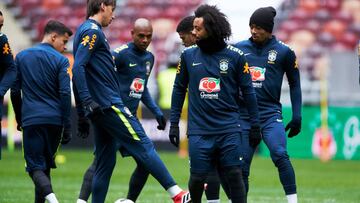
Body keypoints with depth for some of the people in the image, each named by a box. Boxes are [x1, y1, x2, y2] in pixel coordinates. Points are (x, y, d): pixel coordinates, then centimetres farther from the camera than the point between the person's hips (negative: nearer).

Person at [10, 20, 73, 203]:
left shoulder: (21, 56, 9)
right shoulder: (60, 60, -1)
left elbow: (15, 91, 12)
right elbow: (65, 94, -6)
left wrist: (19, 119, 23)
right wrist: (67, 127, -3)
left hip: (31, 119, 0)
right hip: (54, 119, 0)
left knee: (36, 167, -5)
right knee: (45, 165, 15)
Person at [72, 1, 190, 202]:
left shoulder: (85, 31, 20)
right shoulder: (93, 31, -9)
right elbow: (78, 66, -20)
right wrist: (88, 101, -24)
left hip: (101, 110, 10)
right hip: (109, 105, -10)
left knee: (105, 162, 10)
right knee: (144, 146, -9)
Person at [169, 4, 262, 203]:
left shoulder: (235, 56, -2)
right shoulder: (188, 56, 4)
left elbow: (248, 91, 4)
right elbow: (179, 89, 12)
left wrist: (255, 125, 4)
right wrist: (173, 123, 9)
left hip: (229, 129, -1)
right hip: (199, 130, 1)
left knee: (234, 175, -4)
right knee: (197, 177, 0)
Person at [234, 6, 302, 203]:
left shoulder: (284, 51, 1)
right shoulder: (239, 48, 7)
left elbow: (294, 84, 9)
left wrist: (297, 116, 3)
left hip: (271, 114, -3)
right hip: (243, 114, 3)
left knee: (280, 155, -23)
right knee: (240, 166, 3)